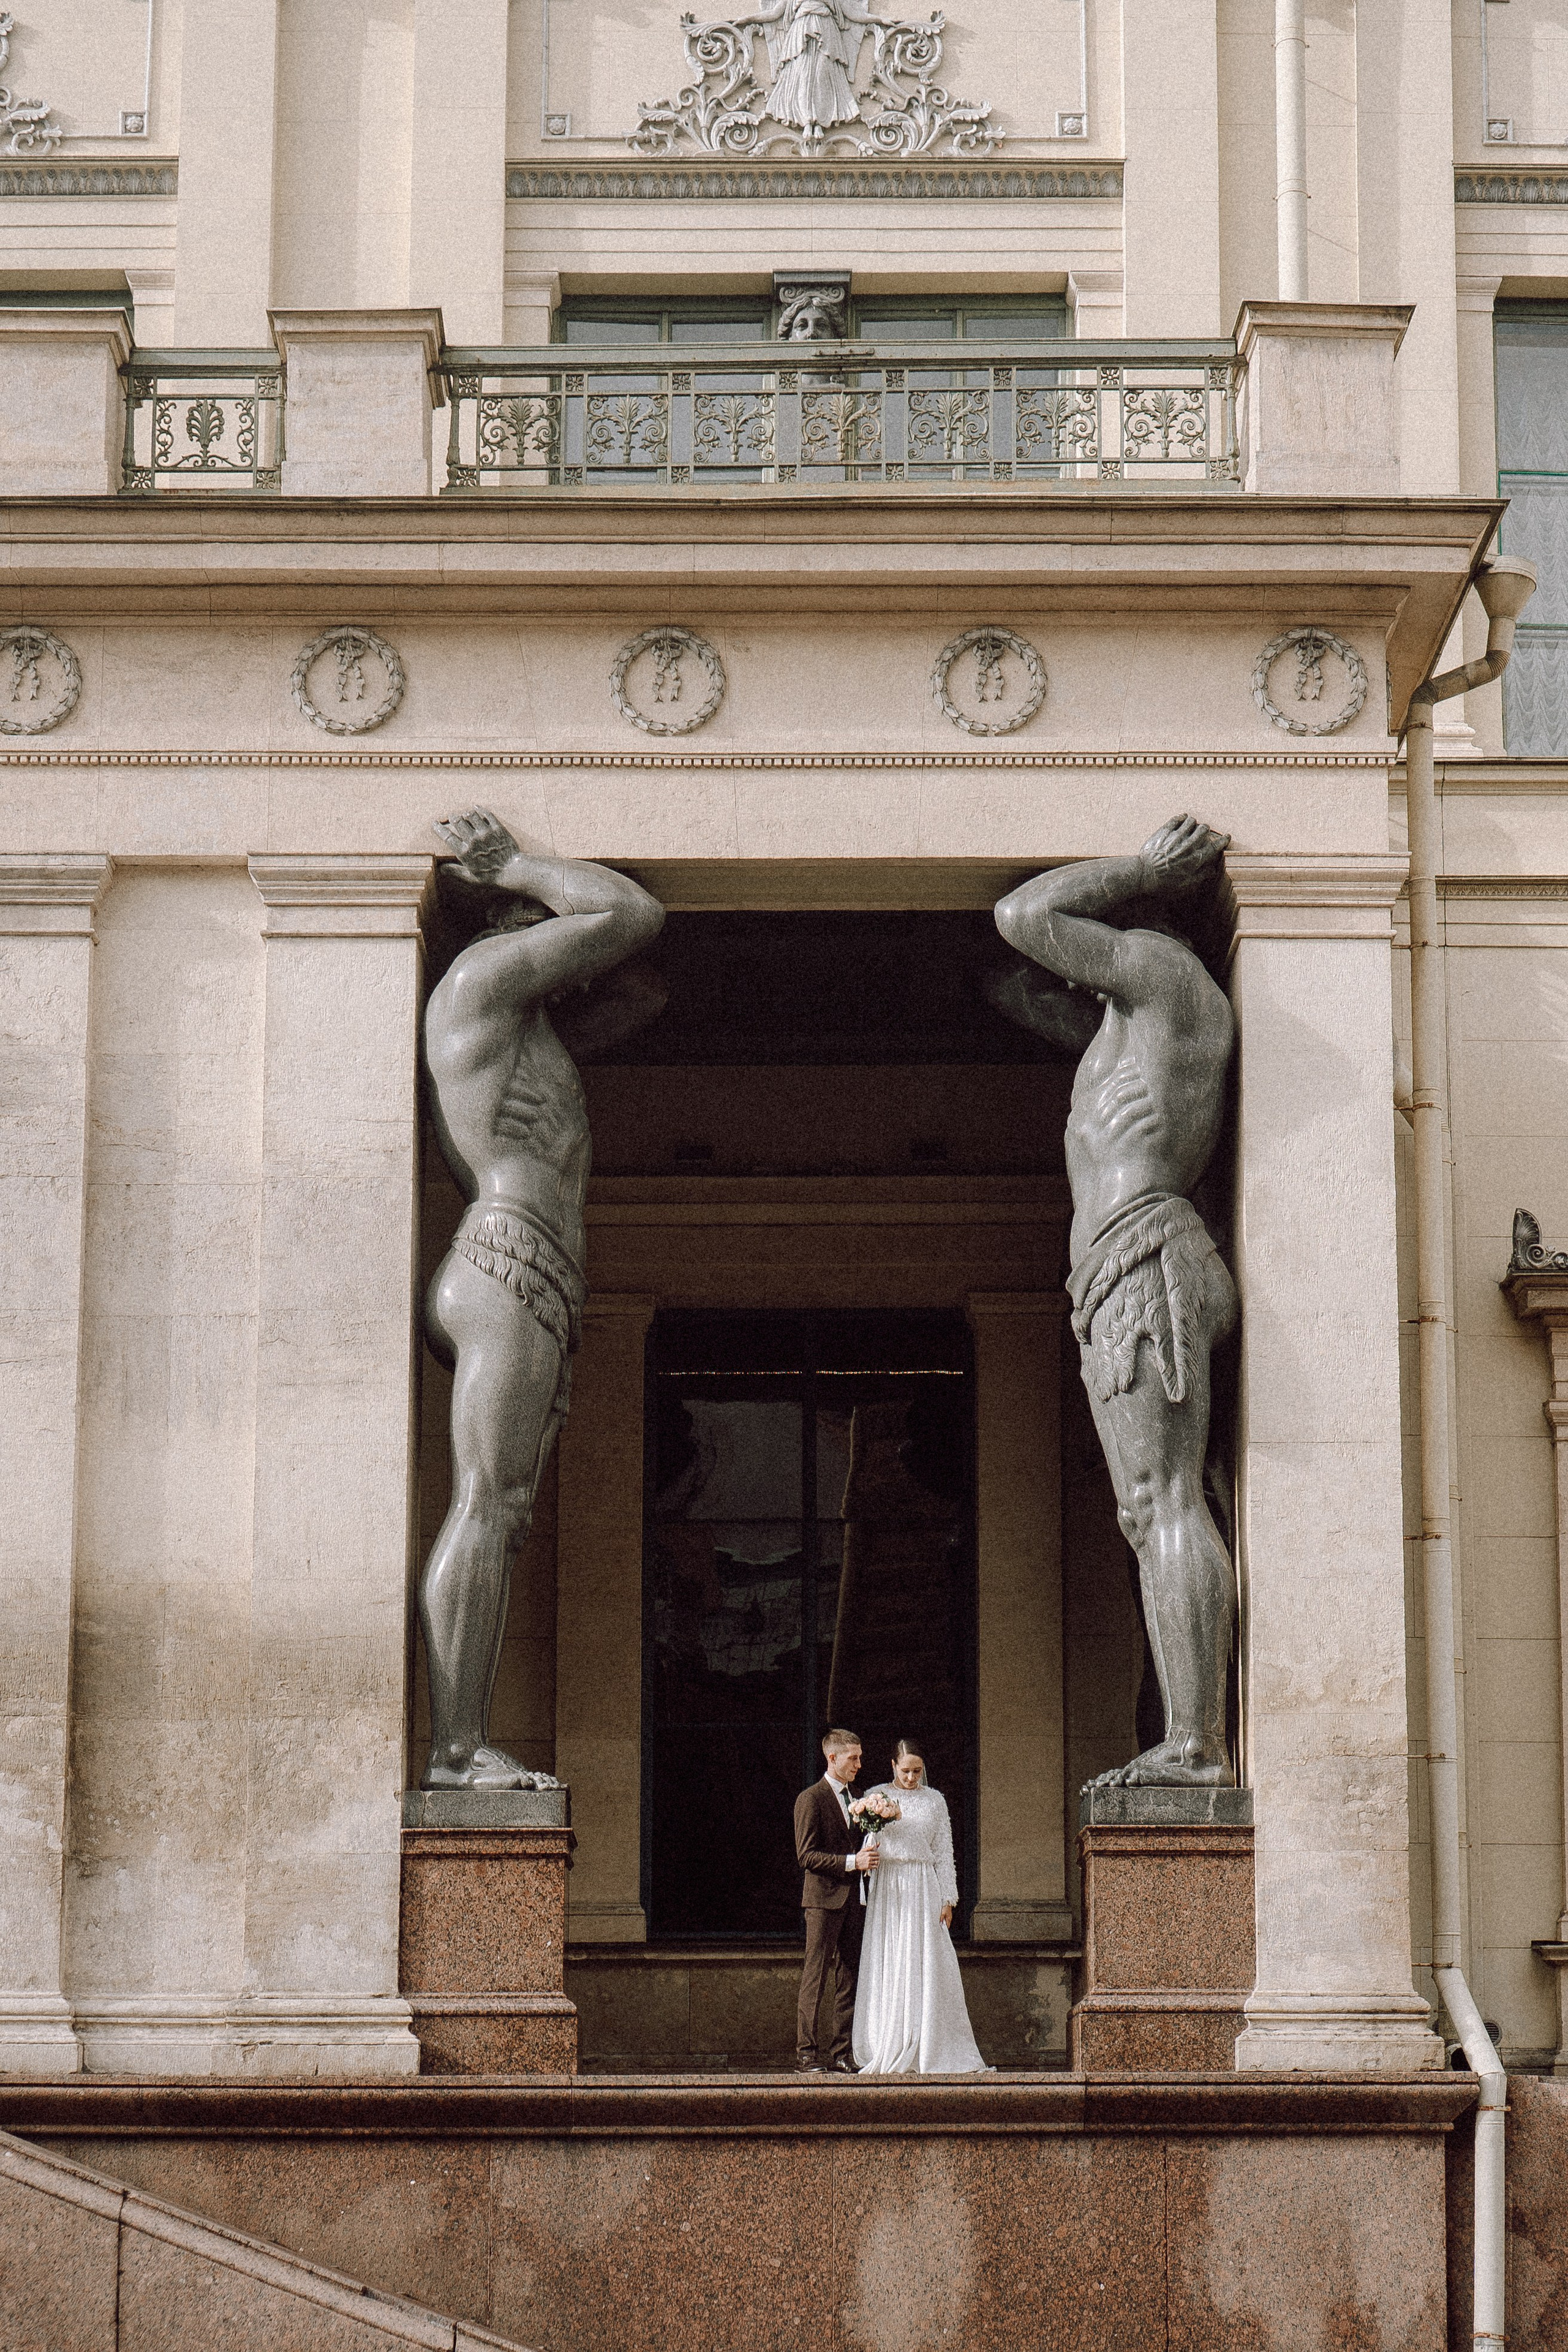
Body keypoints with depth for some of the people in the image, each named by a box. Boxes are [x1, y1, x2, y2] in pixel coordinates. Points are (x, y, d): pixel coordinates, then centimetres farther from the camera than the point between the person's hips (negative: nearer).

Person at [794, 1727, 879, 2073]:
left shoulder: (854, 1799, 19)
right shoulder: (811, 1799, -5)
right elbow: (806, 1855, -12)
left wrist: (868, 1860, 5)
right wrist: (852, 1862, -18)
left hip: (853, 1900, 7)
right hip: (824, 1898, -7)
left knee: (848, 1979, 5)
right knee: (816, 1976, -7)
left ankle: (841, 2054, 8)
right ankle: (806, 2054, -4)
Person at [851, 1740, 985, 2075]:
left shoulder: (935, 1800, 8)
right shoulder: (876, 1797, 6)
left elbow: (943, 1852, 8)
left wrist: (948, 1899, 1)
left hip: (923, 1890, 0)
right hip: (886, 1890, 0)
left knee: (926, 1968, -4)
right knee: (886, 1969, -2)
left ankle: (927, 2052, 0)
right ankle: (889, 2054, 3)